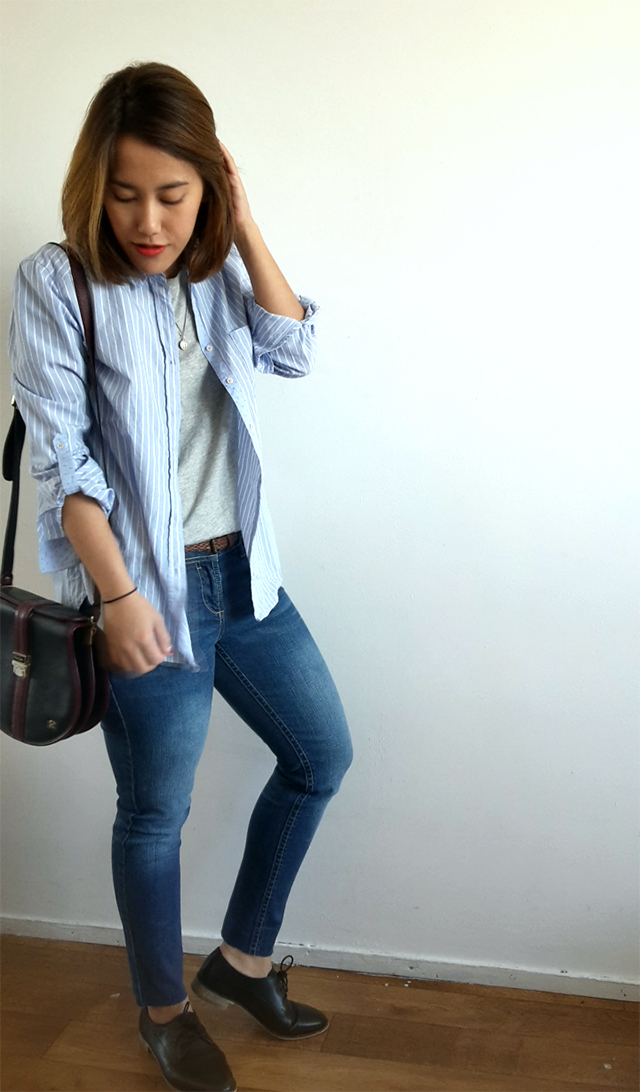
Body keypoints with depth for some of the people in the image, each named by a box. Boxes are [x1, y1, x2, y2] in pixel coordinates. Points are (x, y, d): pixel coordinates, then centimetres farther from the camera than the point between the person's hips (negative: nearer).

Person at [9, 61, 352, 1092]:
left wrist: (244, 227, -9)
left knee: (322, 751, 13)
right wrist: (119, 598, -17)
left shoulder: (214, 268, 7)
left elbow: (292, 350, -4)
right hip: (151, 584, -6)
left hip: (242, 569, 7)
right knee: (157, 811, 7)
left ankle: (243, 958, 32)